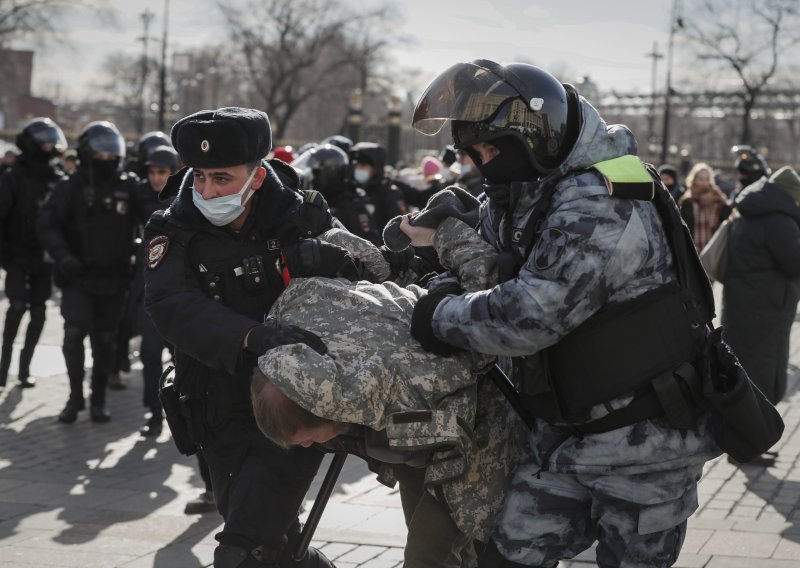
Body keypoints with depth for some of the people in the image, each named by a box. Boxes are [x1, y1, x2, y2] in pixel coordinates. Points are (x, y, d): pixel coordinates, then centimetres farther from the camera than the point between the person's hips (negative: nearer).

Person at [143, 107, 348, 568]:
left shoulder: (300, 218, -6)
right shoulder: (174, 234, -7)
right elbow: (173, 306, -26)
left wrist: (321, 256, -26)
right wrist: (255, 337, -43)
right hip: (225, 421, 3)